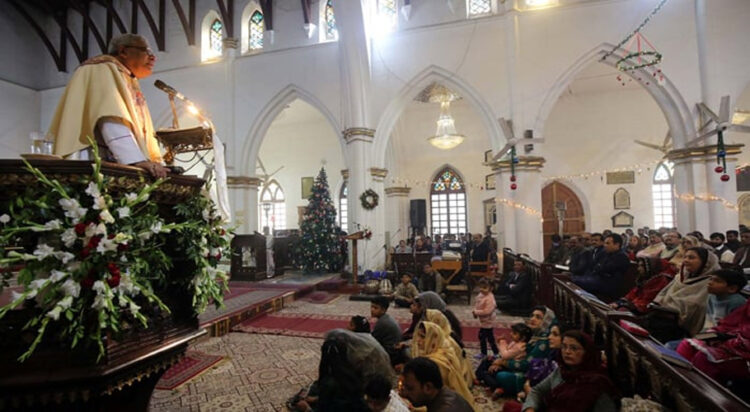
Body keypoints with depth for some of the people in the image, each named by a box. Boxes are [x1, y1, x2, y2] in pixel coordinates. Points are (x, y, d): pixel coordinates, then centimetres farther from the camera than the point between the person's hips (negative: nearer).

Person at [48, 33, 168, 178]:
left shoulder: (130, 84, 27)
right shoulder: (105, 70, 3)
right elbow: (111, 120, -15)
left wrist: (153, 163, 5)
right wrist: (137, 160, -29)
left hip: (128, 169, 7)